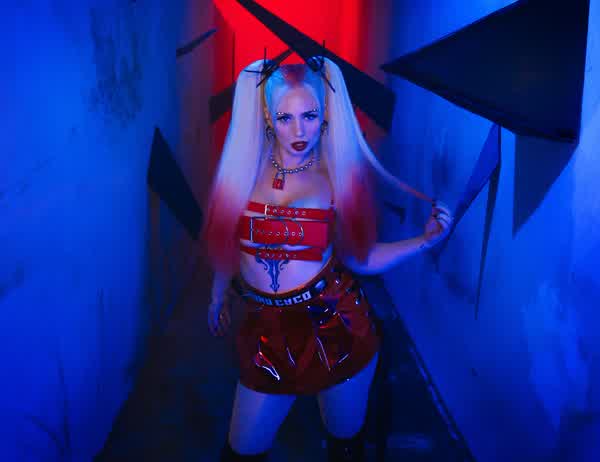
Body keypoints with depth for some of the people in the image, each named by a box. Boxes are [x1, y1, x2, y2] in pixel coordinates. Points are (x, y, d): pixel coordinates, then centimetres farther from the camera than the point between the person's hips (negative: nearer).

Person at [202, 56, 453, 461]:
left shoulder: (337, 178, -5)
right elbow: (228, 241, 10)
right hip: (269, 333, 1)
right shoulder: (244, 169, -3)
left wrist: (425, 240, -9)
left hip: (336, 329, -1)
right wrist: (219, 295, 21)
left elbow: (357, 258, -2)